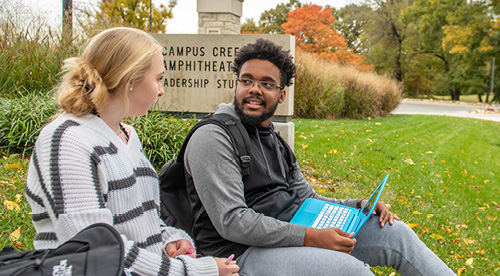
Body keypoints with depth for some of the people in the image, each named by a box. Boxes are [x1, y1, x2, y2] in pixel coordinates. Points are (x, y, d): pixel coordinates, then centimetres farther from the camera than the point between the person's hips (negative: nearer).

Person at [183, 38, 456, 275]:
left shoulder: (274, 141, 16)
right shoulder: (213, 138, -11)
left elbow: (307, 198, 20)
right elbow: (231, 221, -21)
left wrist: (360, 206, 2)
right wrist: (309, 238, -24)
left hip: (287, 234, 8)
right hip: (241, 253, -8)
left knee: (395, 232, 0)